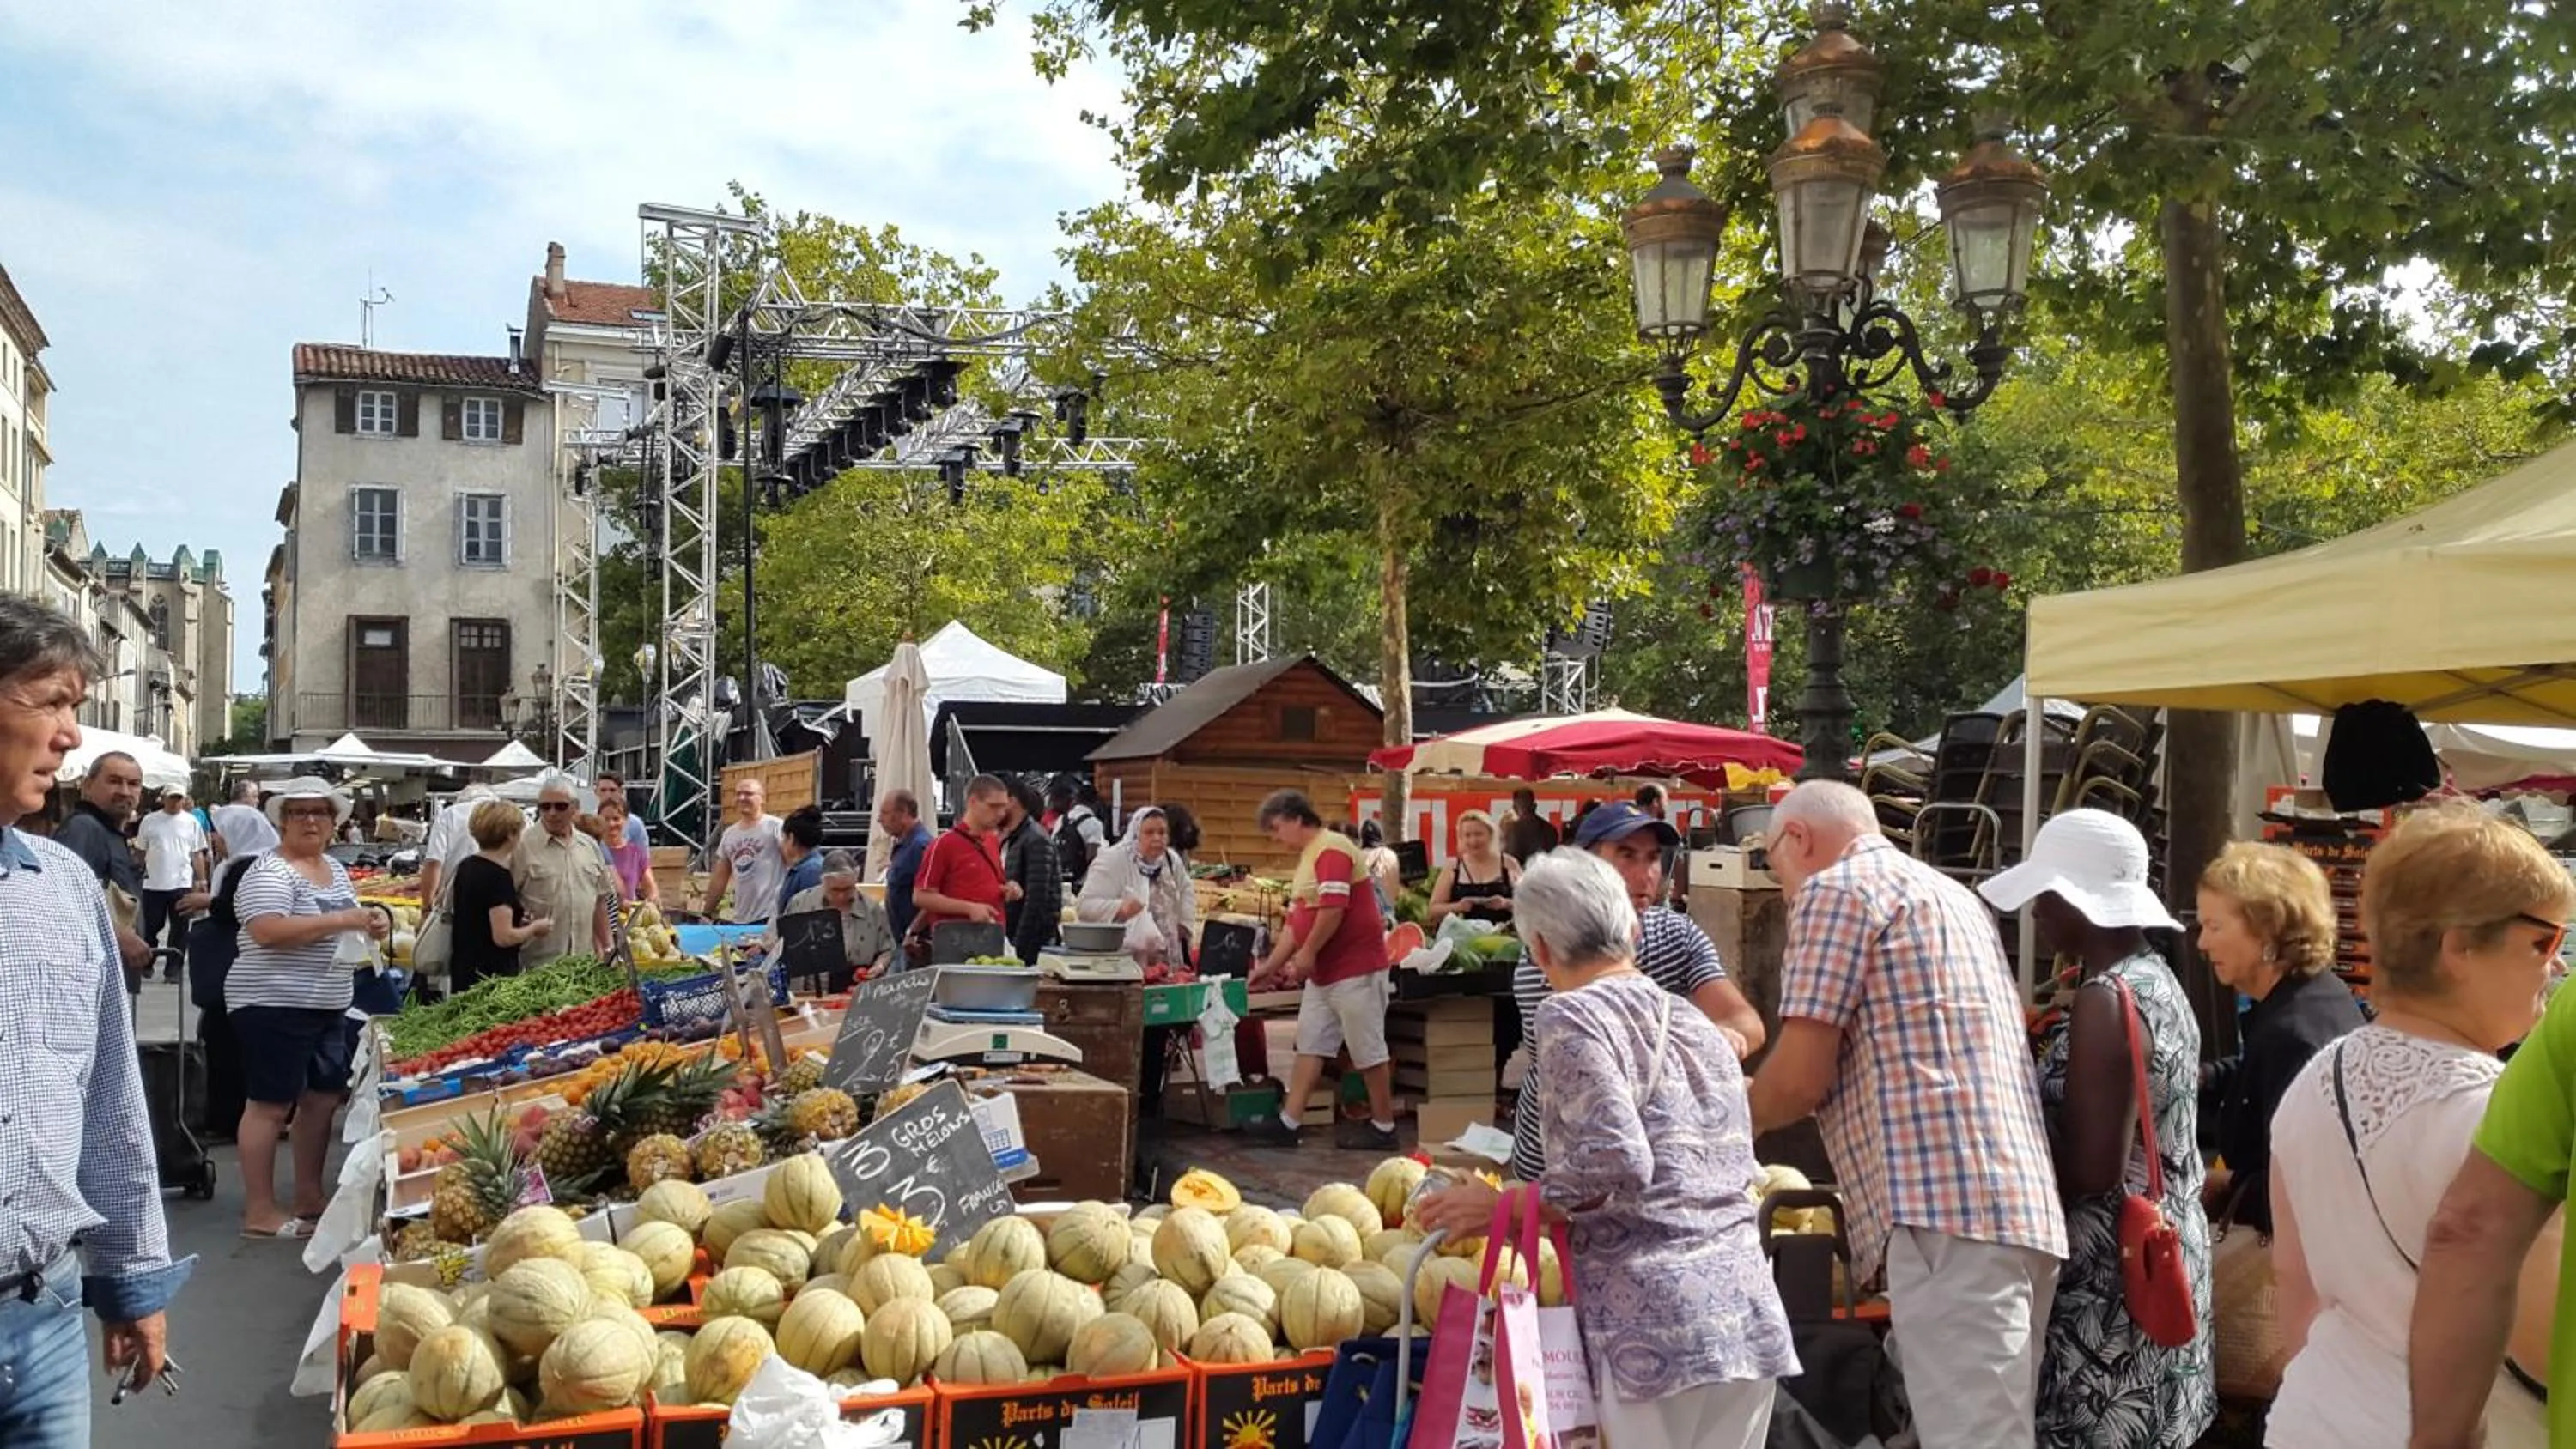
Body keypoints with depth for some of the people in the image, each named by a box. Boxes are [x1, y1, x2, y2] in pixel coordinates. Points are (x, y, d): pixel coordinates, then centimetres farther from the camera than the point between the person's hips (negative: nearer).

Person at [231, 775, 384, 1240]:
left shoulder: (336, 869, 15)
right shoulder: (270, 872, -12)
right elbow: (267, 932, -26)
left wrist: (370, 924, 5)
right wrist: (338, 921, -24)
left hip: (328, 1007, 9)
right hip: (275, 1006, -9)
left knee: (324, 1098, 13)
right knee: (270, 1105, -4)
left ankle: (309, 1199, 24)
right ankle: (260, 1212, 3)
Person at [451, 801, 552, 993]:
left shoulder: (466, 866, 9)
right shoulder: (499, 876, -18)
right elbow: (503, 937, -21)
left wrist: (513, 914, 18)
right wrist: (535, 928, -5)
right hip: (491, 974, -9)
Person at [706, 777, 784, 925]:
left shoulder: (776, 827, -3)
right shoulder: (729, 834, 16)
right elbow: (719, 879, 22)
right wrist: (707, 914, 20)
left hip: (771, 918, -6)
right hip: (740, 920, 6)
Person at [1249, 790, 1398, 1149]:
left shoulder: (1332, 849, -15)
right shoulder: (1307, 857, 17)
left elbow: (1334, 907, -25)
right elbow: (1296, 920, 20)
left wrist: (1308, 953, -17)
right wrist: (1270, 966, 17)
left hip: (1354, 968, -10)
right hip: (1323, 971, 10)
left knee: (1368, 1049, -1)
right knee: (1310, 1045, 9)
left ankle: (1384, 1128, 8)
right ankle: (1288, 1121, 11)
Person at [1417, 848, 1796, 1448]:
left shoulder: (1571, 1015, -5)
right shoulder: (1700, 1026, 17)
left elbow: (1615, 1163, -17)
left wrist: (1497, 1208, -5)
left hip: (1657, 1320, -7)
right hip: (1748, 1313, 7)